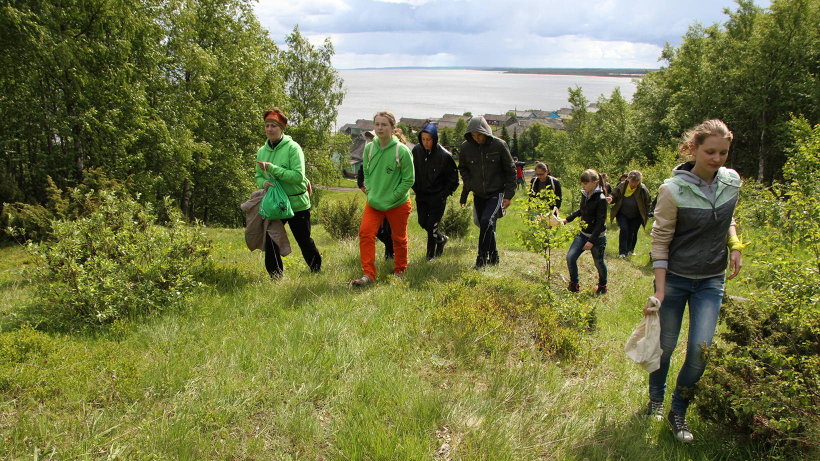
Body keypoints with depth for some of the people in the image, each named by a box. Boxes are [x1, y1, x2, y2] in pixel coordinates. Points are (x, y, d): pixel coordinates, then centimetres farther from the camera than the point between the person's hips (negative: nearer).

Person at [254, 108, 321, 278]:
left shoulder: (292, 148, -13)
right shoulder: (262, 151, 5)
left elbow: (298, 176, -22)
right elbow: (258, 176, 13)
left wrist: (271, 168, -26)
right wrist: (263, 183, -12)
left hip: (297, 203, -4)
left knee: (304, 240, 9)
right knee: (270, 241, 3)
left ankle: (316, 269, 32)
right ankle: (275, 276, 19)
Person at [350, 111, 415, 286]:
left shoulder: (402, 150, -16)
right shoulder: (369, 148, -3)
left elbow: (409, 179, -12)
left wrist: (391, 198, -14)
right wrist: (370, 192, -2)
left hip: (398, 204, -3)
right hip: (373, 202, 3)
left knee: (399, 238, 12)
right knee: (365, 233, -11)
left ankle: (400, 271, 34)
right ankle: (368, 275, -5)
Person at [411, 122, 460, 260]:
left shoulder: (444, 155, -17)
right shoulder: (416, 151, -6)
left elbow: (453, 178, -6)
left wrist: (444, 194, -10)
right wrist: (415, 188, 6)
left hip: (437, 196, -5)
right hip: (421, 195, 5)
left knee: (432, 224, -5)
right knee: (423, 223, 12)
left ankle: (431, 253, 19)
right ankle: (441, 238, 39)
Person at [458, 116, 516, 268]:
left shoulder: (499, 145, -10)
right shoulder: (466, 147, -3)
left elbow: (510, 171, -3)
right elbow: (463, 169, 13)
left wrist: (509, 194, -7)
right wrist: (466, 190, 3)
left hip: (496, 194, -4)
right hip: (478, 195, 4)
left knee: (487, 222, -20)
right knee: (485, 227, 10)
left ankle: (482, 259, -11)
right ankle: (493, 257, 28)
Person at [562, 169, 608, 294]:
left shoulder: (601, 199, -20)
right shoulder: (584, 195, 1)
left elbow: (600, 223, -21)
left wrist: (591, 241, -23)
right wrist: (567, 219, 14)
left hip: (597, 237, -6)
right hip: (583, 233, 6)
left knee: (599, 263, 10)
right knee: (570, 257, -6)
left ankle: (602, 286, 36)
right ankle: (574, 285, 11)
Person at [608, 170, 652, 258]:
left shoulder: (643, 190, -14)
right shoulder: (622, 186, -13)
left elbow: (648, 203, -5)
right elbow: (615, 196, -1)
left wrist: (646, 215, -9)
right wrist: (611, 198, -24)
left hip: (636, 217, 0)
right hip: (622, 214, 0)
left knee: (633, 232, 7)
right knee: (624, 230, -13)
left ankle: (630, 250, 29)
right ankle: (622, 252, -9)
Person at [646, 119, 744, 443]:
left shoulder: (732, 181, -1)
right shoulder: (673, 189, -17)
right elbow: (660, 241, -13)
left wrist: (735, 245, -1)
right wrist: (659, 290, -16)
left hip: (712, 280, 3)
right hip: (675, 277, -3)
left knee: (701, 348, -6)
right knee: (665, 345, 10)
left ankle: (678, 412, 16)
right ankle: (656, 399, 37)